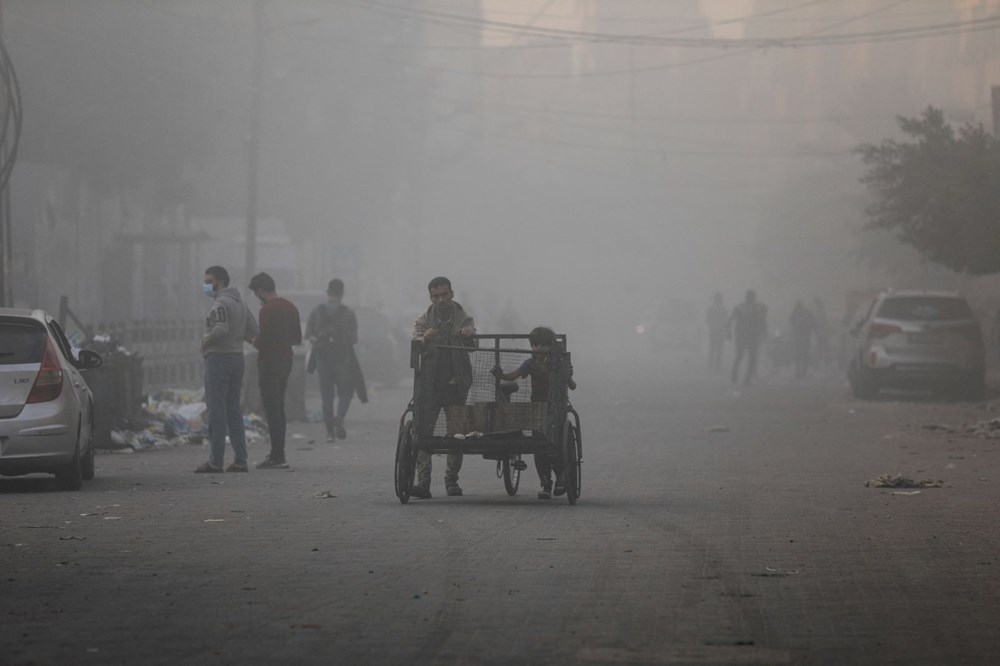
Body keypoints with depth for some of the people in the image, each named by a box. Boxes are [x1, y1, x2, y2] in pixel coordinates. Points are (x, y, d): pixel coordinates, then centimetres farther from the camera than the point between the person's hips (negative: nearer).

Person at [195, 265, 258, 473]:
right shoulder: (240, 303, 16)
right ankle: (240, 460, 10)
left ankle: (215, 462, -7)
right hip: (237, 357, 9)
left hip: (219, 358, -9)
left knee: (216, 411, -6)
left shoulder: (221, 303, -13)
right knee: (233, 411, 12)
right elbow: (252, 331, 17)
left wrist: (206, 340, -11)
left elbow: (221, 329, -27)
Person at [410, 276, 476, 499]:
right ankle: (423, 482, -15)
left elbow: (472, 346, -7)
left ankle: (452, 481, 12)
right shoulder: (423, 321, 8)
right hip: (430, 386, -1)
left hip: (456, 385, 1)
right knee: (423, 431, -12)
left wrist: (469, 336, -31)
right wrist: (424, 340, -29)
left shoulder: (464, 320, 8)